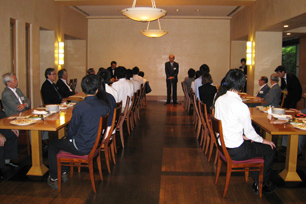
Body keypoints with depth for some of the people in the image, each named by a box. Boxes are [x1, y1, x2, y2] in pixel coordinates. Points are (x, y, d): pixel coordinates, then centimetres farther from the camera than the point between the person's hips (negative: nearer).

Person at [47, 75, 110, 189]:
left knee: (52, 146, 18)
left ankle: (54, 179, 27)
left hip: (82, 148, -7)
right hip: (95, 144, 7)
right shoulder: (104, 106, -7)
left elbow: (72, 129, -14)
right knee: (65, 140, 31)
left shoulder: (80, 107, -25)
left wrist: (67, 137, 10)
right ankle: (64, 173, 37)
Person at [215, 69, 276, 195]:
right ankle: (261, 185, 24)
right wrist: (264, 140, 4)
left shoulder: (219, 100, -2)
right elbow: (250, 133, -15)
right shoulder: (241, 106, -24)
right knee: (270, 149, 10)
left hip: (222, 145, 8)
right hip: (236, 151, -8)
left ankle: (256, 180, 31)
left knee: (252, 143, 26)